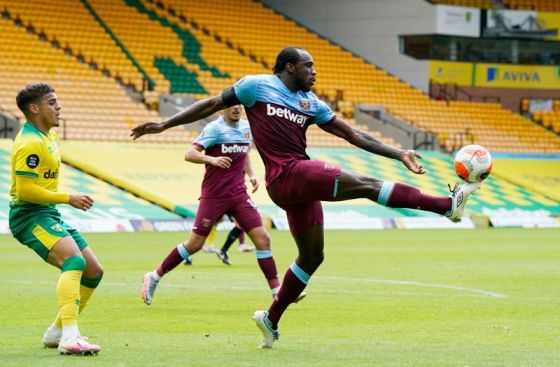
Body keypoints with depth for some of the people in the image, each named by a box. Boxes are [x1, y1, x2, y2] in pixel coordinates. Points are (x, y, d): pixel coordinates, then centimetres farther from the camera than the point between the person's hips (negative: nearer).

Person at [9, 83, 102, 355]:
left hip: (48, 215, 10)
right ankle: (70, 338, -42)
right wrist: (68, 199, -19)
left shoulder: (48, 136, 14)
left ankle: (57, 332, 20)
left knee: (94, 271, 9)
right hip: (29, 216, -10)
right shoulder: (31, 143, -17)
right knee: (75, 261, -31)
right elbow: (25, 190, -23)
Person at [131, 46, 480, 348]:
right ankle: (448, 204, -23)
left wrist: (399, 154, 10)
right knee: (367, 184, -17)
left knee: (312, 256, 12)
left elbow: (355, 136, 17)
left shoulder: (312, 104, 18)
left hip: (303, 181, 8)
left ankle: (271, 318, 24)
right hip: (287, 174, -8)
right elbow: (212, 105, 11)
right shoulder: (257, 86, 3)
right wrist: (165, 124, 8)